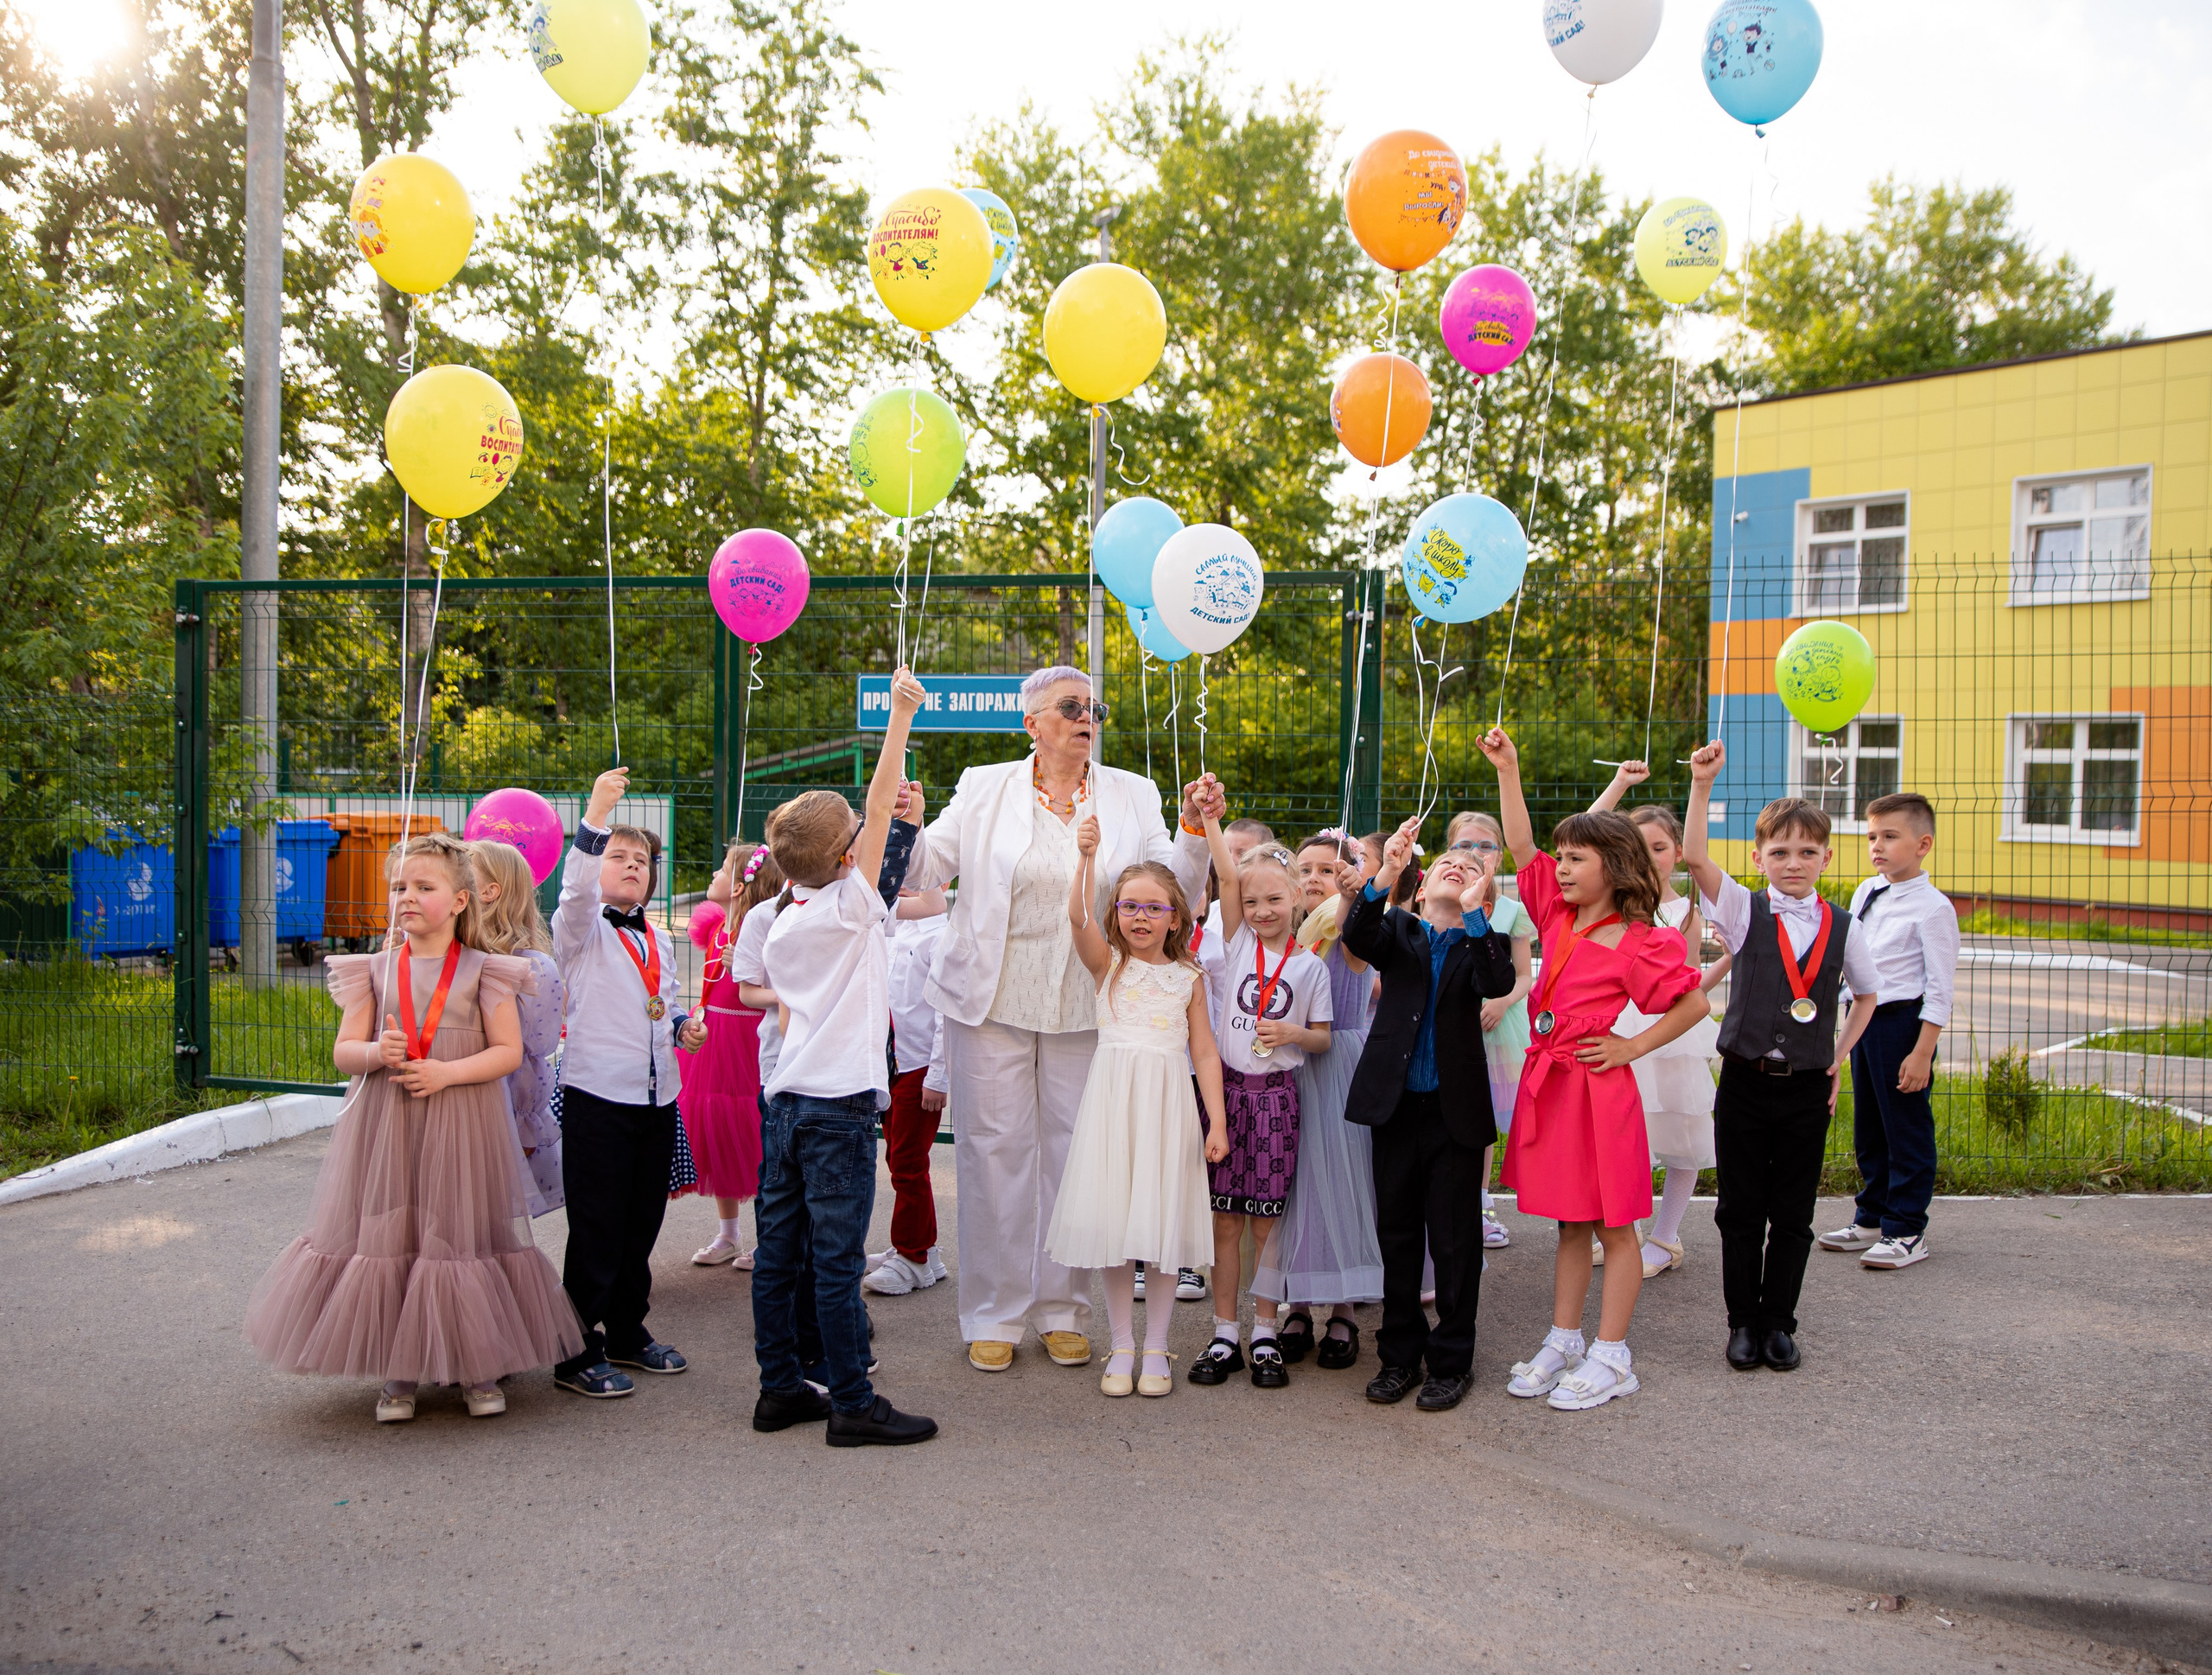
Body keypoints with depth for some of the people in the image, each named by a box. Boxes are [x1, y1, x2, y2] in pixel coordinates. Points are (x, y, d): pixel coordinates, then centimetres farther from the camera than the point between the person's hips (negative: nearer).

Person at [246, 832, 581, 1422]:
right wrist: (376, 1053, -15)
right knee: (389, 1235, 3)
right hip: (386, 1128, 2)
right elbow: (344, 1051, 7)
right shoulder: (375, 970, 7)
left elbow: (509, 1052, -4)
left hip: (460, 1126, -2)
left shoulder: (483, 971, -1)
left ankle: (479, 1370, 16)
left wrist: (448, 1072, -17)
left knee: (464, 1234, 2)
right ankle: (398, 1375, 18)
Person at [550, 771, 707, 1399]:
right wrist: (596, 816, -37)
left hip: (658, 1095, 6)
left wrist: (684, 1026, 4)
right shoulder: (580, 929, -4)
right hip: (597, 1094, -6)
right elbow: (577, 888, -26)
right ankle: (578, 1351, 8)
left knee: (642, 1224, 14)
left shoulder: (661, 940, 16)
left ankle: (627, 1332, 28)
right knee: (596, 1228, -2)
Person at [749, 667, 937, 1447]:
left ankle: (780, 1387, 19)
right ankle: (853, 1404, 2)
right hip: (839, 1104, -7)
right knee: (838, 1258, -4)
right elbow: (881, 808, -11)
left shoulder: (781, 924, 11)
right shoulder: (848, 905, -9)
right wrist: (900, 716, -9)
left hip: (784, 1097, 8)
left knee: (779, 1250, 10)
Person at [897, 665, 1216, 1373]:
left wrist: (1194, 829, -11)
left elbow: (1172, 892, 4)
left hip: (1085, 1008, 1)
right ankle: (994, 1315, 16)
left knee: (1074, 1151, 6)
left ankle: (1062, 1311, 21)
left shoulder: (1131, 796, 8)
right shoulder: (985, 789, 4)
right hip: (993, 1000, -1)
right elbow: (923, 872, 4)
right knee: (995, 1151, 3)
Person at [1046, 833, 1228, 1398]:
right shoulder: (1107, 964, 5)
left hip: (1167, 1102, 0)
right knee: (1115, 1221, 3)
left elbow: (1205, 1054, 7)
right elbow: (1078, 916, -15)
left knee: (1163, 1220, 2)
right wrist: (1086, 858, -30)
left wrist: (1217, 1123, 0)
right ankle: (1121, 1345, 16)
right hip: (1113, 1099, 0)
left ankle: (1155, 1347, 16)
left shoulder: (1188, 978, 7)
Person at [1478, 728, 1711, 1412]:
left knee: (1614, 1224, 5)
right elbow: (1522, 848, 5)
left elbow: (1695, 1003, -6)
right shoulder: (1558, 914, 6)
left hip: (1598, 1085, -6)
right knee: (1570, 1222, 16)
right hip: (1547, 1081, 7)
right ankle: (1563, 1342, 25)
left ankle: (1610, 1357, 13)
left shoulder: (1639, 944, -12)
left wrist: (1633, 1047, -7)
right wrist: (1507, 770, -1)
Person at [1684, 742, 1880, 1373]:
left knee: (1793, 1215, 8)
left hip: (1807, 1089, 1)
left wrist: (1841, 1055, 11)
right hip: (1745, 1083, -1)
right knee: (1740, 1212, 6)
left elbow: (1867, 992, 19)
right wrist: (1702, 784, -26)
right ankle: (1744, 1322, 18)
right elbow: (1695, 857, -19)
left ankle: (1779, 1322, 21)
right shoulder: (1746, 911, -3)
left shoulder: (1842, 929, 3)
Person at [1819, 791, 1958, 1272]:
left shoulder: (1933, 907, -13)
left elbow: (1940, 988, -14)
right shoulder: (1865, 893, 8)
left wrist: (1922, 1052, -17)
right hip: (1864, 1016, 8)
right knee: (1868, 1127, 16)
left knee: (1906, 1128, 2)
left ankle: (1906, 1231, 13)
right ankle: (1871, 1220, 30)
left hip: (1904, 1020, -8)